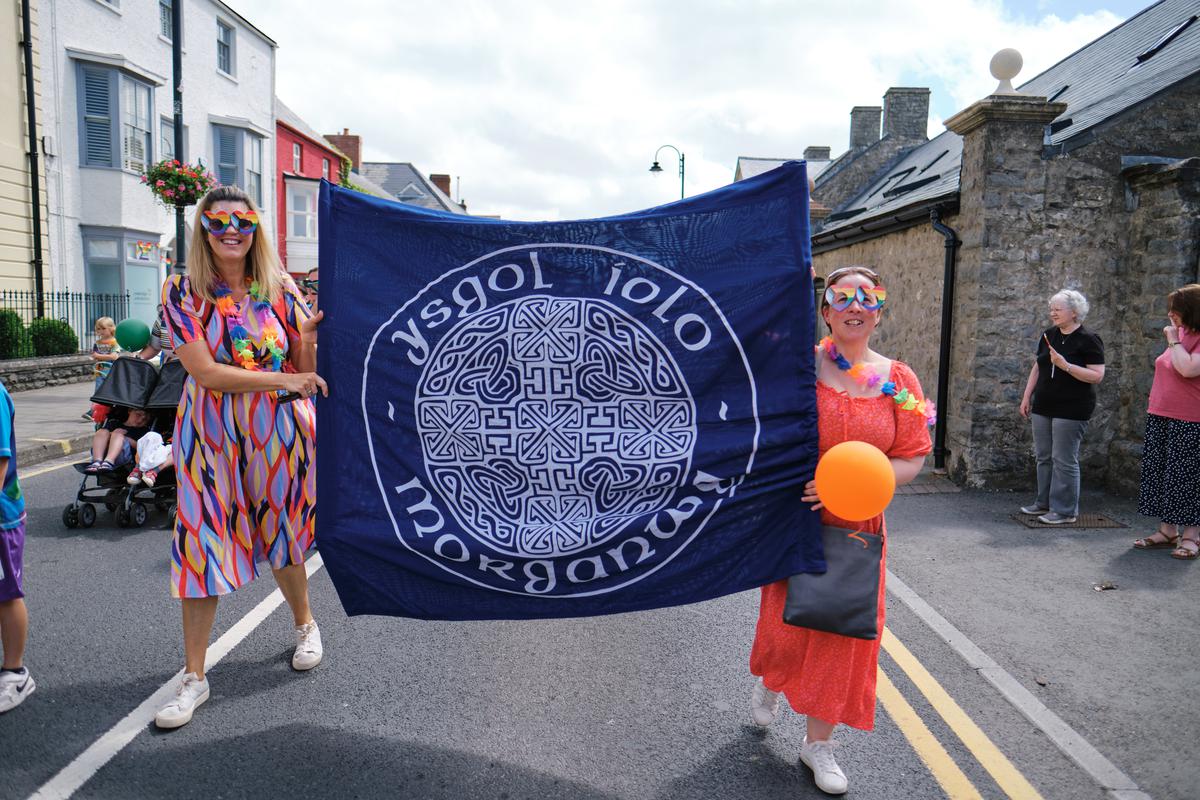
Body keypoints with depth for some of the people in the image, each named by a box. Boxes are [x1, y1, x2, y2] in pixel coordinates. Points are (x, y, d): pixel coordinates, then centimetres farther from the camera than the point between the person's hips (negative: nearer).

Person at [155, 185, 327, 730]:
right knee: (202, 545, 0)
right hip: (212, 434, -1)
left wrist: (309, 338, -19)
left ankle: (305, 624, 40)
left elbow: (308, 369, 2)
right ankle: (194, 676, 14)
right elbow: (204, 370, -15)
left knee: (282, 536, 14)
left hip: (279, 430, 1)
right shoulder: (183, 291, -5)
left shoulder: (280, 288, -1)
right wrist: (284, 379, -22)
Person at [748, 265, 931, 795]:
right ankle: (770, 682, 45)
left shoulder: (898, 380, -1)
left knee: (843, 631, 9)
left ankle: (818, 742, 31)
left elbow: (912, 460, -1)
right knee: (787, 618, 6)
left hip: (857, 526, 2)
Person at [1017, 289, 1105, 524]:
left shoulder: (1088, 340, -9)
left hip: (1071, 410, -7)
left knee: (1064, 460, -4)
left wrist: (1065, 365, -23)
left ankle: (1065, 511, 5)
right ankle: (1044, 503, 23)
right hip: (1044, 407, 7)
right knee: (1043, 457, 12)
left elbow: (1097, 375, -15)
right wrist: (1027, 397, 14)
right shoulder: (1048, 335, 11)